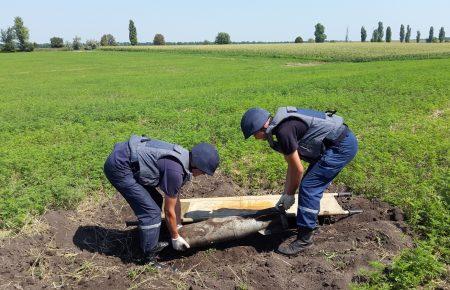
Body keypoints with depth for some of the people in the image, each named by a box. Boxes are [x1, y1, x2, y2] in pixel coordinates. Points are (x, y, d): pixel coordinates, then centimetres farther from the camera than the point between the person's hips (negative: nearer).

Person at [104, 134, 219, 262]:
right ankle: (150, 256, 6)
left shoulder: (183, 157, 7)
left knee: (155, 201, 16)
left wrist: (178, 225, 27)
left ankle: (150, 245, 29)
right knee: (151, 212, -8)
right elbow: (169, 211, -9)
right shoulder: (175, 171, -21)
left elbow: (175, 198, 19)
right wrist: (175, 238, 5)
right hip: (118, 167, -10)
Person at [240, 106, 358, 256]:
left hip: (342, 146, -10)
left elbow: (298, 169, -15)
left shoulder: (284, 130, -22)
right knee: (312, 186, 16)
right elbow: (292, 164, 15)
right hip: (343, 142, 10)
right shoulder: (281, 125, 8)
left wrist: (290, 194, 1)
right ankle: (309, 223, 32)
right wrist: (285, 193, 17)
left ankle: (304, 239, 0)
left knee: (308, 188, -9)